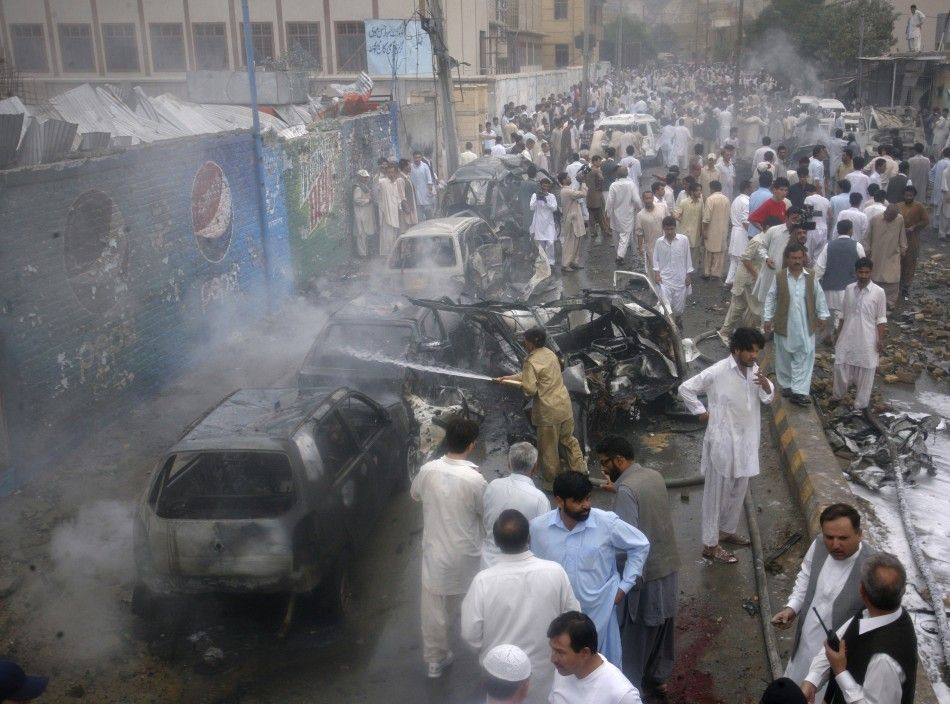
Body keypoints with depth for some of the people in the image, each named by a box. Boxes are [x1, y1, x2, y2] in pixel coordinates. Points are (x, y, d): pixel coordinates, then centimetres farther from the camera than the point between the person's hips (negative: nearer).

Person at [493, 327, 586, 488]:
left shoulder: (530, 361, -18)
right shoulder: (550, 353, 9)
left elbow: (530, 388, -21)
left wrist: (522, 387, 1)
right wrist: (506, 378, 21)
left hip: (548, 411, -7)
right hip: (565, 405, 7)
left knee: (549, 448, 9)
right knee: (568, 439, 24)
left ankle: (552, 481, 22)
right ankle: (580, 468, 28)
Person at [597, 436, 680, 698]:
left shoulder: (626, 490, -23)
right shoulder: (655, 476, 2)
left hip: (645, 573, -8)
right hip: (668, 566, 8)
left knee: (634, 634, 9)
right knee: (661, 627, 23)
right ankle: (658, 677, 39)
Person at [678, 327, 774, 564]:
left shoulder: (753, 369, 1)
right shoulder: (717, 372, -20)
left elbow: (768, 398, 7)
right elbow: (685, 388, -14)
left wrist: (766, 385, -15)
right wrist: (702, 413, -9)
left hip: (746, 440, 7)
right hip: (723, 441, -7)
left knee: (738, 490, 20)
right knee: (717, 492, 3)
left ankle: (728, 531, 40)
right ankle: (710, 544, 13)